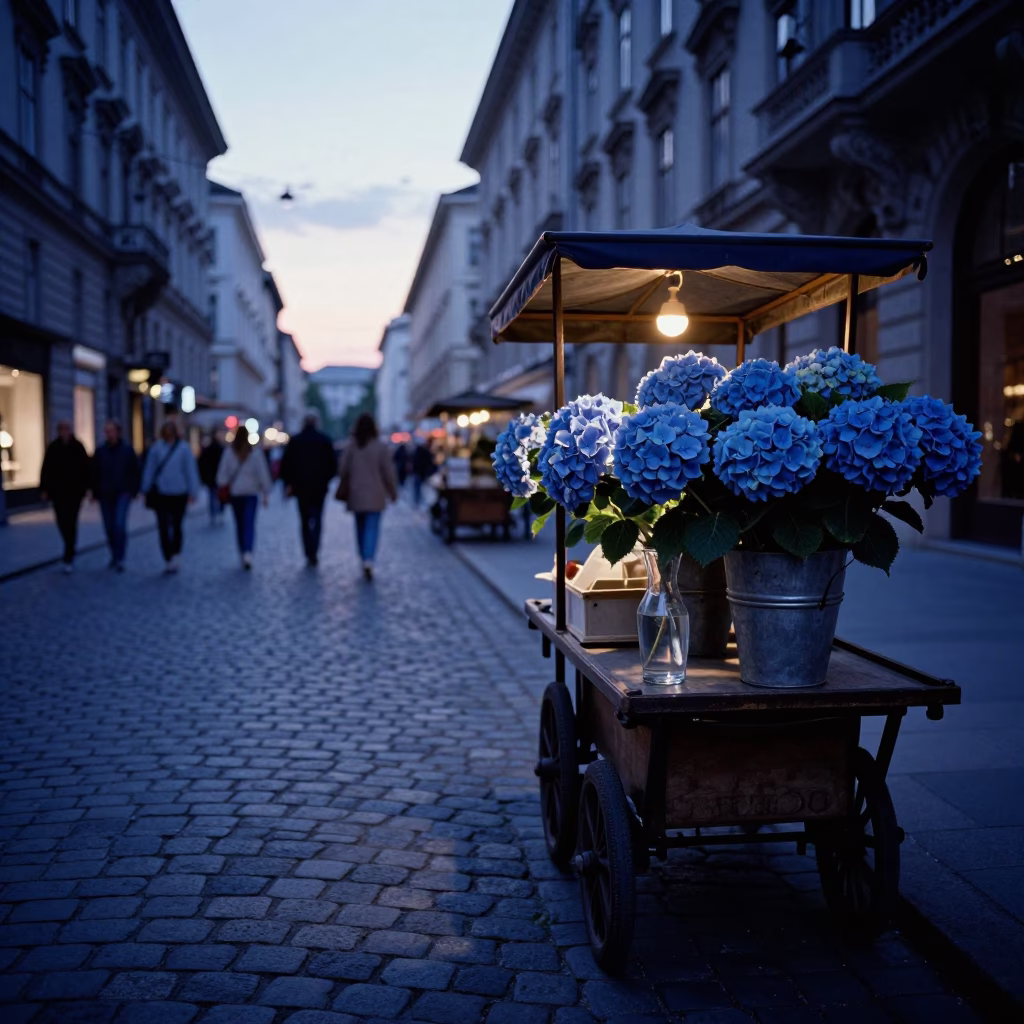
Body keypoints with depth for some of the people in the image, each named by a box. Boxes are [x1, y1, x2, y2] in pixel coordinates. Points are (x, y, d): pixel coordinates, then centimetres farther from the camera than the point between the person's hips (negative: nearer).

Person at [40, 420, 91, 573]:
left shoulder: (78, 446, -3)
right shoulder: (52, 447, 0)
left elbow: (86, 468, -2)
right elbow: (46, 470, 0)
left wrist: (87, 487, -6)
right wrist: (44, 489, -5)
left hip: (75, 491, -2)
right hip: (58, 491, 2)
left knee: (71, 522, -5)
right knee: (62, 521, 4)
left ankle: (68, 559, -1)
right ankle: (71, 544, 35)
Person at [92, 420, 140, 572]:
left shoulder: (127, 450, -1)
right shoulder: (100, 451, 5)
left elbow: (135, 472, 2)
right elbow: (94, 473, 8)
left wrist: (133, 491, -2)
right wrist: (95, 493, 5)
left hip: (123, 493, -3)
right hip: (105, 495, 3)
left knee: (120, 525, -15)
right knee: (109, 527, 7)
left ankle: (120, 559, -11)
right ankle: (114, 555, 22)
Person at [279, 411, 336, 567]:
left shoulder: (295, 440, 1)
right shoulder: (325, 440, -2)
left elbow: (285, 464, -1)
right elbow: (333, 465, -2)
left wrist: (288, 483, 6)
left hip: (301, 486, 1)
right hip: (319, 487, -1)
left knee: (305, 520, 11)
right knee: (316, 520, 1)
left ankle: (309, 553, 9)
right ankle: (314, 552, -17)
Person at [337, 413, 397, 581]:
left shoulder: (350, 446, -2)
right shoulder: (381, 447, -7)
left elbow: (343, 470, -1)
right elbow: (388, 472, -5)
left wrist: (344, 488, 15)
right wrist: (393, 491, 6)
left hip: (356, 494, 2)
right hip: (375, 495, -2)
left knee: (360, 527, 15)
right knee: (372, 527, -6)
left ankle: (364, 559, 24)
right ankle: (369, 560, -24)